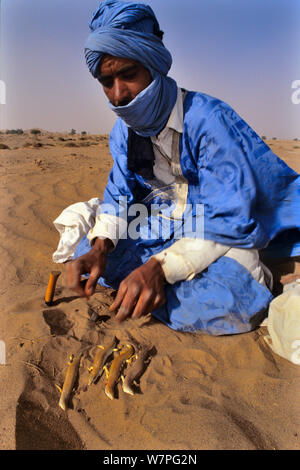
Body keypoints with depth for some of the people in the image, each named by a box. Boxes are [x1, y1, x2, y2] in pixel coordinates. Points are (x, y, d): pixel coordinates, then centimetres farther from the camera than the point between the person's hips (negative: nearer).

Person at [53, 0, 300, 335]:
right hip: (159, 227, 6)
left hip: (219, 236, -5)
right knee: (82, 246, -7)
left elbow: (226, 222, -27)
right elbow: (119, 195, 0)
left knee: (218, 304, -35)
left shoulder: (208, 119, -23)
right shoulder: (124, 129, -1)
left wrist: (159, 267, -40)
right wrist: (100, 247, -22)